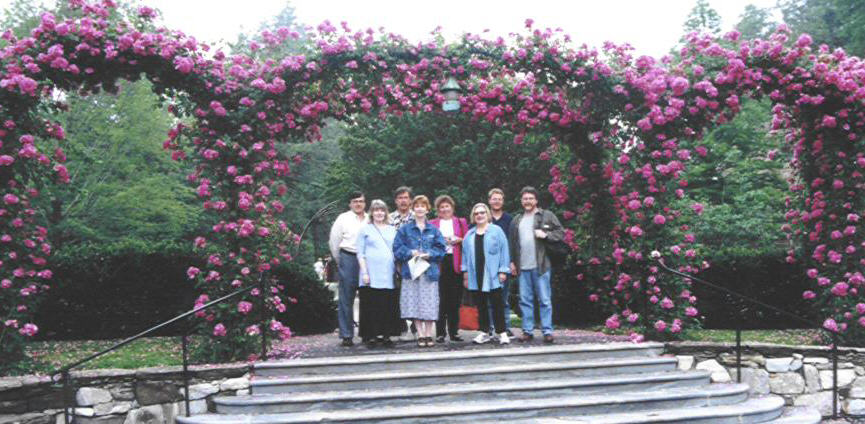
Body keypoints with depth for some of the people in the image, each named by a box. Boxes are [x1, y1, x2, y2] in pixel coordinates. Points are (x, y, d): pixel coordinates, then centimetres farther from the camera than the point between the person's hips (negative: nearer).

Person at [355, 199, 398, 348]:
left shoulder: (392, 230, 18)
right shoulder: (365, 229, 8)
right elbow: (360, 253, 3)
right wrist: (364, 272, -7)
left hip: (388, 275, 3)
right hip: (371, 276, -3)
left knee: (387, 306, -1)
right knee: (371, 306, -5)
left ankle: (385, 336, 5)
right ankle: (371, 337, 0)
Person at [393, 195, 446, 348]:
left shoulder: (434, 230, 10)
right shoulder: (404, 229, 7)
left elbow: (441, 249, 5)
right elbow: (397, 248, 3)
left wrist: (429, 254, -11)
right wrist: (410, 253, -12)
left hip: (429, 271, 1)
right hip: (411, 271, 0)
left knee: (430, 305, -1)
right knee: (414, 304, -2)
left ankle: (428, 334, 9)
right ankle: (420, 335, 7)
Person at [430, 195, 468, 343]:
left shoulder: (461, 222, 16)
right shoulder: (432, 224, 12)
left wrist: (459, 240, -6)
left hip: (456, 263, 2)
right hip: (439, 263, -1)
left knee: (455, 299, 2)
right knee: (440, 299, -6)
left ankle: (454, 332, 8)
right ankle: (440, 333, -3)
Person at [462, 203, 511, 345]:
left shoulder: (496, 231, 2)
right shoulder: (469, 235, 15)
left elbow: (504, 251, -2)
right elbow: (465, 253, 15)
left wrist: (503, 270, -7)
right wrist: (465, 271, 8)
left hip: (492, 275, -4)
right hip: (476, 275, 4)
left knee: (496, 304, -4)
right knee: (481, 305, 9)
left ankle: (502, 332, 0)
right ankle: (483, 332, 15)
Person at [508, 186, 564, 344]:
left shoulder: (547, 216, 3)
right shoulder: (516, 220, 16)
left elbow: (561, 233, 1)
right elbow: (512, 242, 18)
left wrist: (546, 235, -13)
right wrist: (512, 261, 11)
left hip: (541, 265, -4)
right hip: (523, 267, 4)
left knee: (544, 300, -1)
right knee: (525, 300, 7)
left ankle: (547, 331, 4)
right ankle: (527, 331, 14)